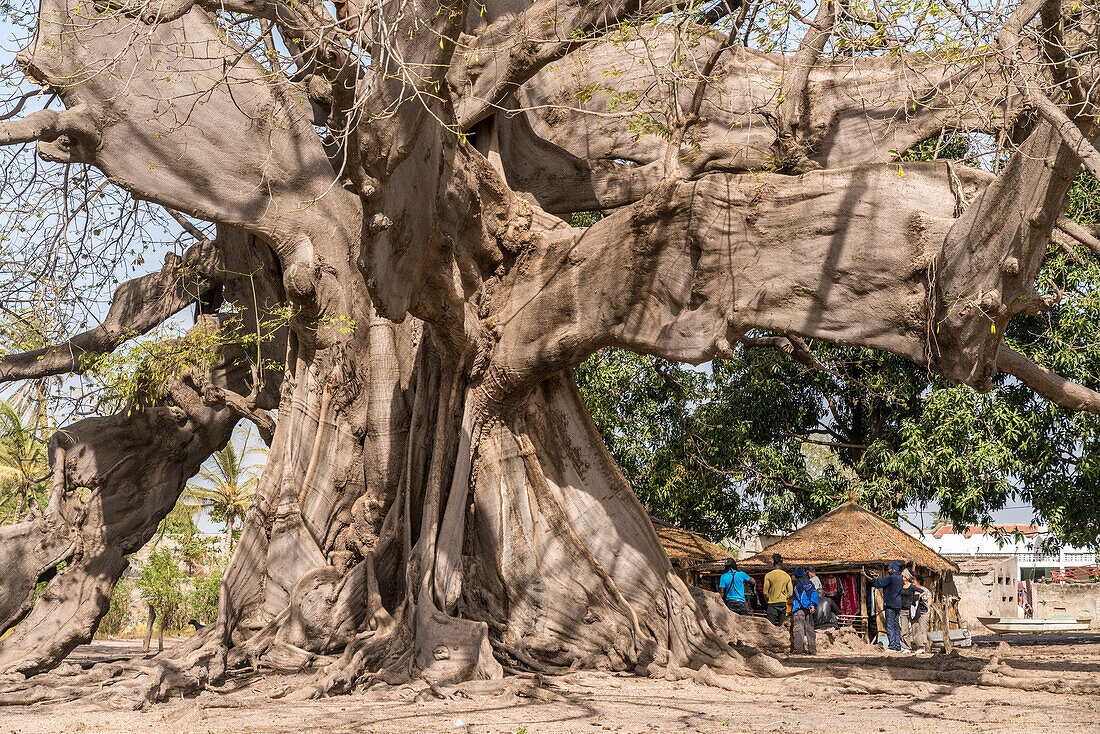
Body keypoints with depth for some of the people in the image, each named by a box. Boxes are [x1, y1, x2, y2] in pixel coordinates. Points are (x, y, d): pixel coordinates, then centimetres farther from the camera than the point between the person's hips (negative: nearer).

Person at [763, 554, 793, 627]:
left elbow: (765, 592, -7)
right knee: (781, 626, 9)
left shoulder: (768, 575, -8)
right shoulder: (787, 576, 4)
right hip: (783, 604, 4)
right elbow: (790, 592, 5)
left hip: (772, 604, -4)